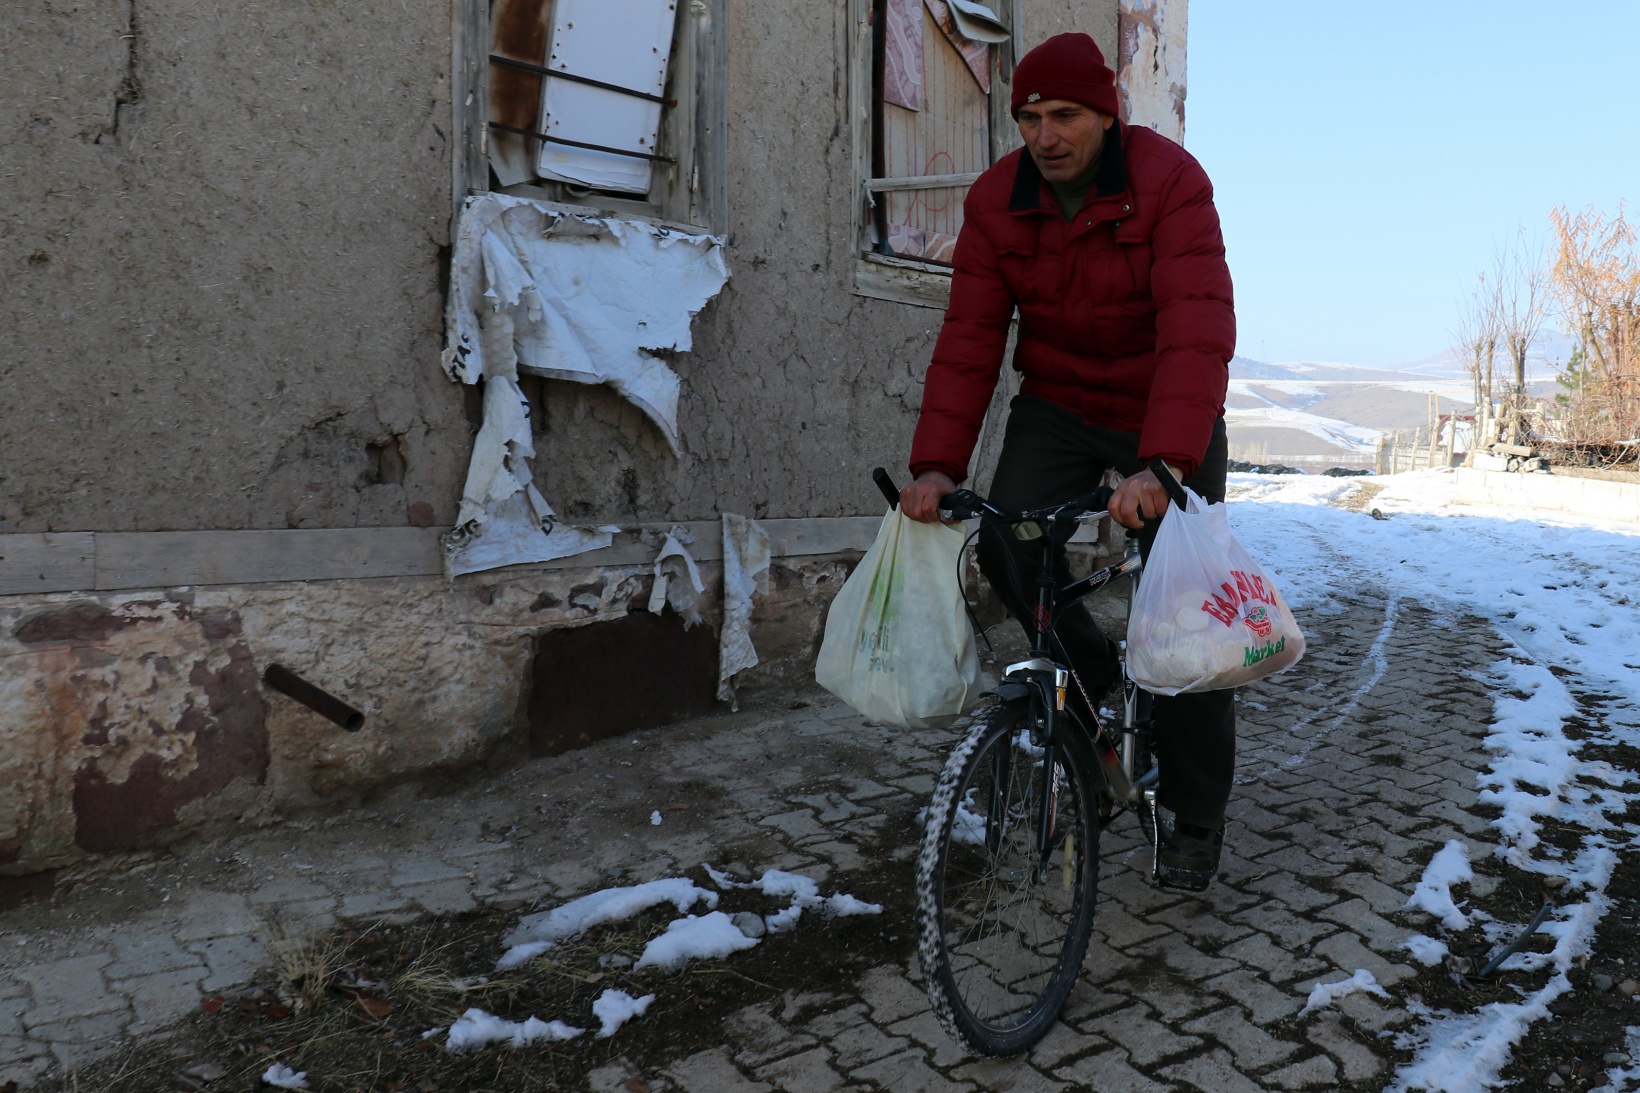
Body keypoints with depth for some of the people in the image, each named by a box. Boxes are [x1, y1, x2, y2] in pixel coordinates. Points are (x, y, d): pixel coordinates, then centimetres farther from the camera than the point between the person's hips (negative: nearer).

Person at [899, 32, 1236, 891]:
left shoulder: (1169, 181, -21)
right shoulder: (995, 201, -9)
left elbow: (1198, 329, -33)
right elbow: (969, 338, -14)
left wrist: (1162, 465, -46)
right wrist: (936, 463, -26)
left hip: (1171, 414, -3)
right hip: (1057, 408, 3)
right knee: (1005, 544, -22)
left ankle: (1194, 818, 15)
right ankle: (1096, 688, 7)